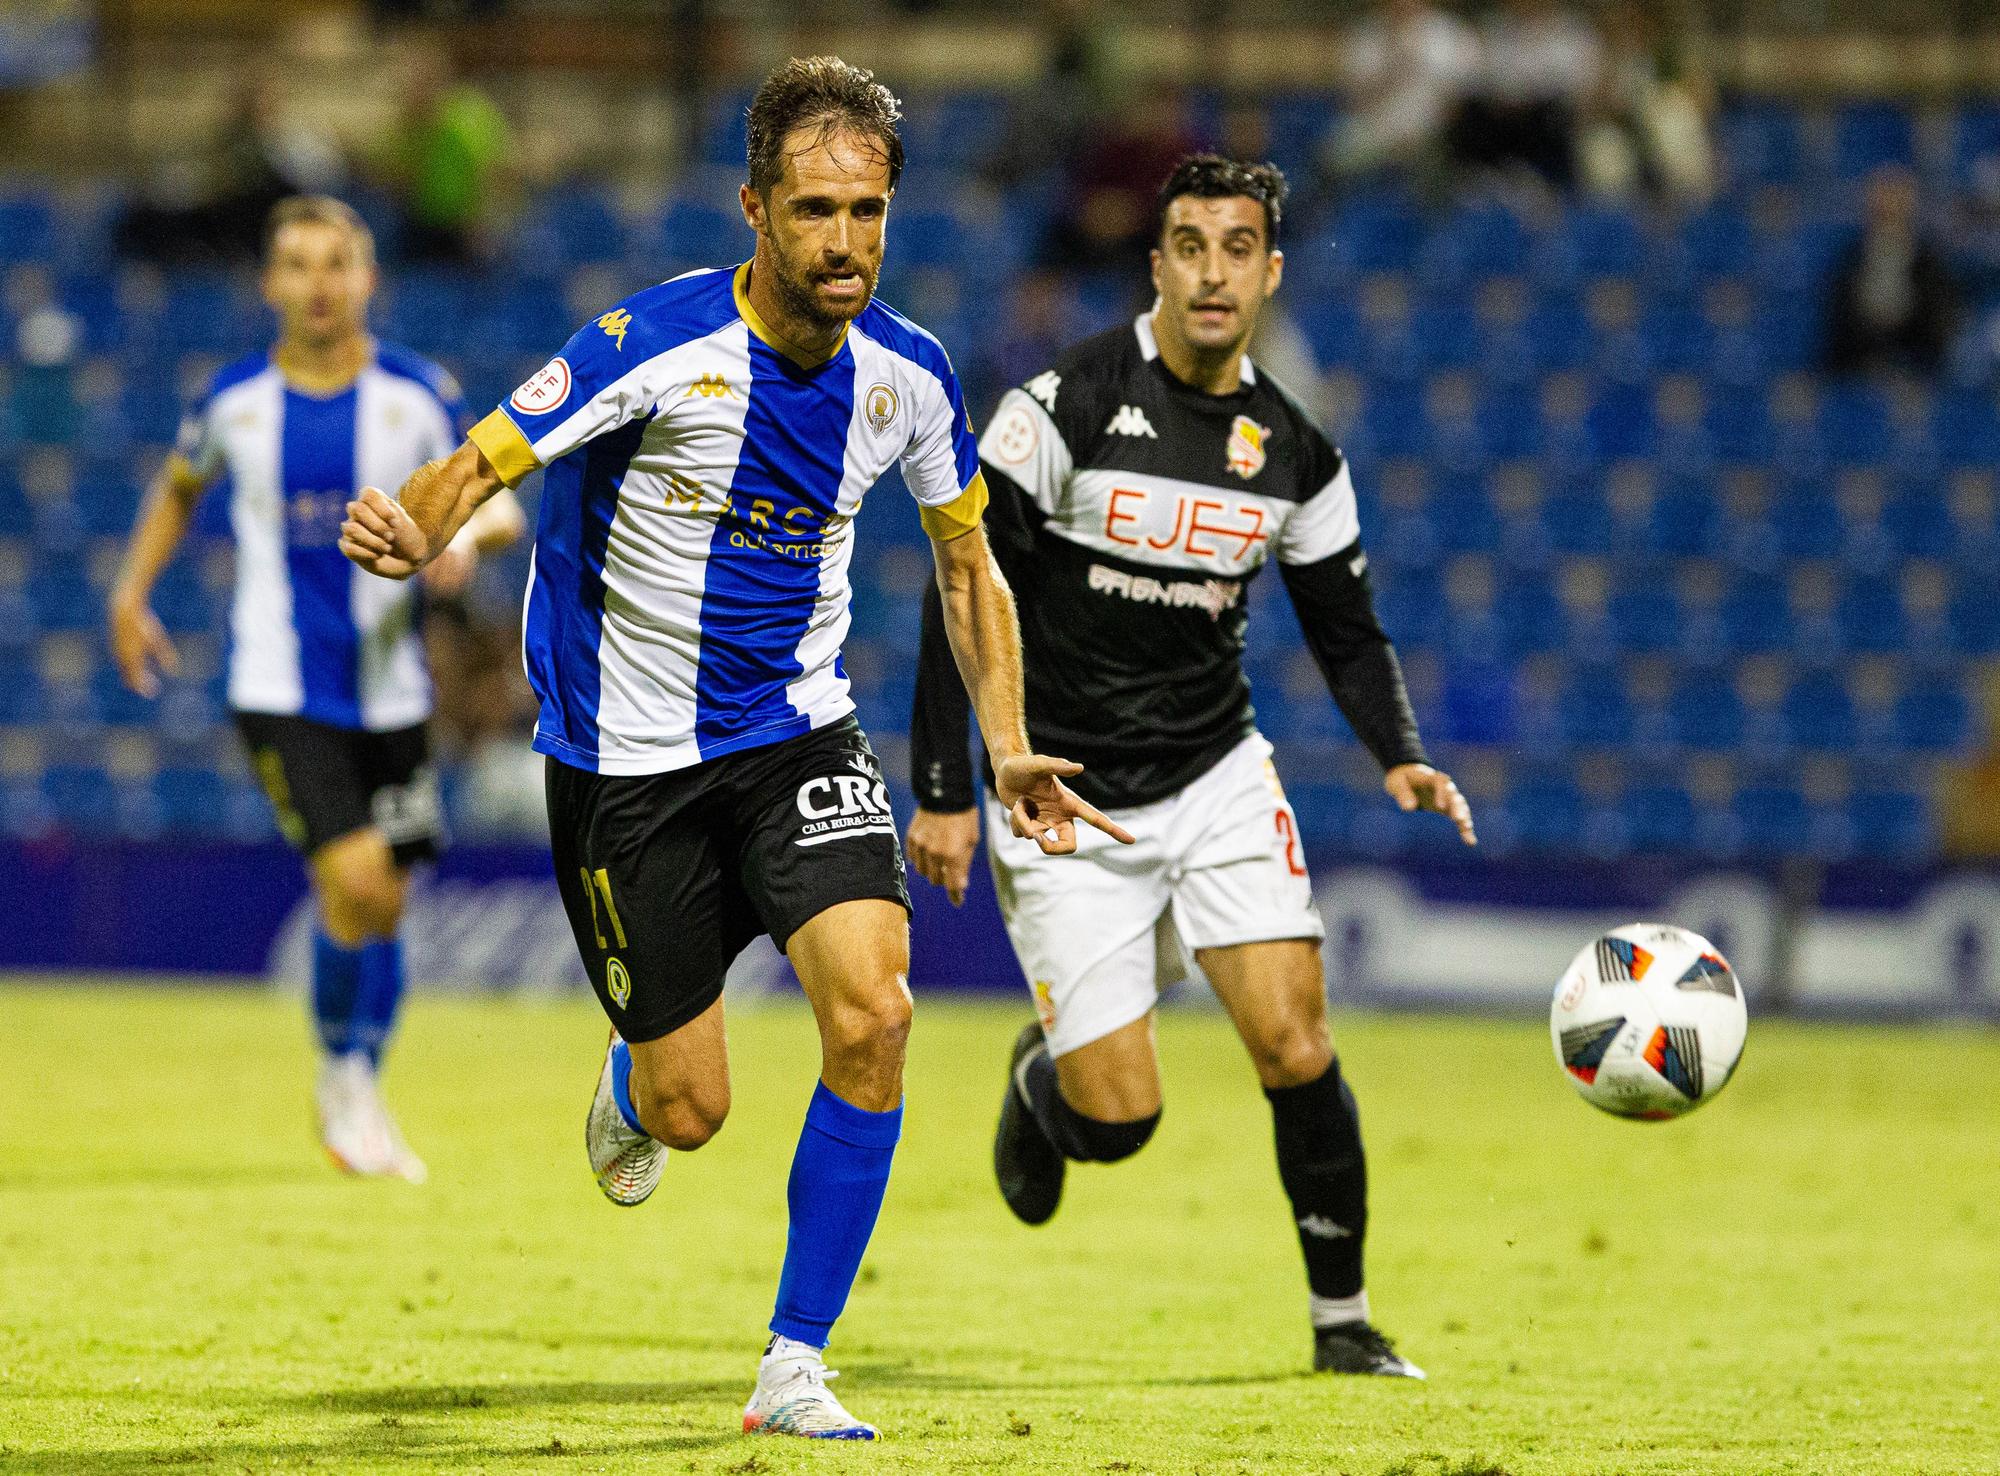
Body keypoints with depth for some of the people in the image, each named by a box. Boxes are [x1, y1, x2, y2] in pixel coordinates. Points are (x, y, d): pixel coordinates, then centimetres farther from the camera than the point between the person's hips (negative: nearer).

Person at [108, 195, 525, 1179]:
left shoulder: (419, 395, -2)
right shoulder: (235, 399, 0)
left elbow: (501, 508, 2)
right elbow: (180, 486, 20)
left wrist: (470, 532, -20)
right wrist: (132, 592, 11)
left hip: (389, 685, 2)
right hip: (280, 687, -2)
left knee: (383, 906, 9)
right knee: (354, 883, -19)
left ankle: (363, 1098, 30)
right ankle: (339, 1075, 5)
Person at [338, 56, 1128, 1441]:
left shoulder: (907, 372, -5)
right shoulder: (655, 345, -20)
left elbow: (966, 556, 11)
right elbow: (478, 464, -23)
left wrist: (1008, 748, 2)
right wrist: (409, 532, -47)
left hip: (801, 732, 3)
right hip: (629, 757, -3)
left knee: (872, 1012, -20)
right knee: (690, 1108, 2)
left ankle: (794, 1368, -8)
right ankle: (630, 1086, 44)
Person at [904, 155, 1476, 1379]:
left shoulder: (1296, 453, 0)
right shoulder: (1068, 405, -13)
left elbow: (1348, 630, 11)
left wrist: (1401, 758, -8)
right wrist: (945, 793, -14)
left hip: (1218, 781, 3)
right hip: (1068, 805, -3)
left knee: (1293, 1043, -14)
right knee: (1117, 1118, -7)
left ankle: (1342, 1316, 4)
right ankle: (1041, 1076, 31)